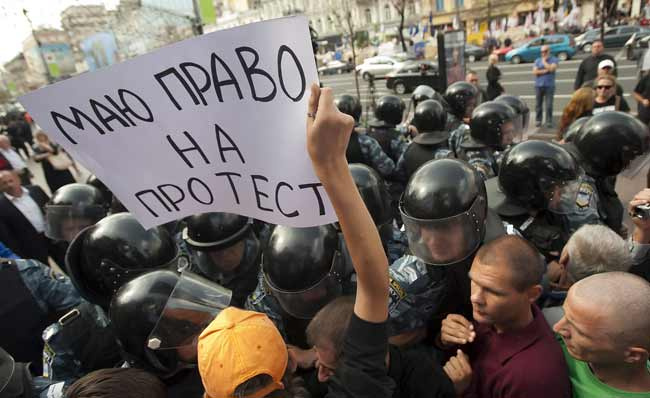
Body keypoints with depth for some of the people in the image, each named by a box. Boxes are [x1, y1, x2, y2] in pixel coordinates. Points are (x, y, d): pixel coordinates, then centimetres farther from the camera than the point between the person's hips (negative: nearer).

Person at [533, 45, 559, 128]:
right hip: (539, 85, 3)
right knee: (538, 104, 5)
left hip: (549, 85, -2)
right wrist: (545, 71, -10)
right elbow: (535, 72, 0)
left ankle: (549, 121, -1)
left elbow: (551, 68, -13)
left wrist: (544, 61, -2)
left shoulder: (554, 60, 5)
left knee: (549, 105, -7)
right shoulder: (537, 60, 12)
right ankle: (538, 120, 14)